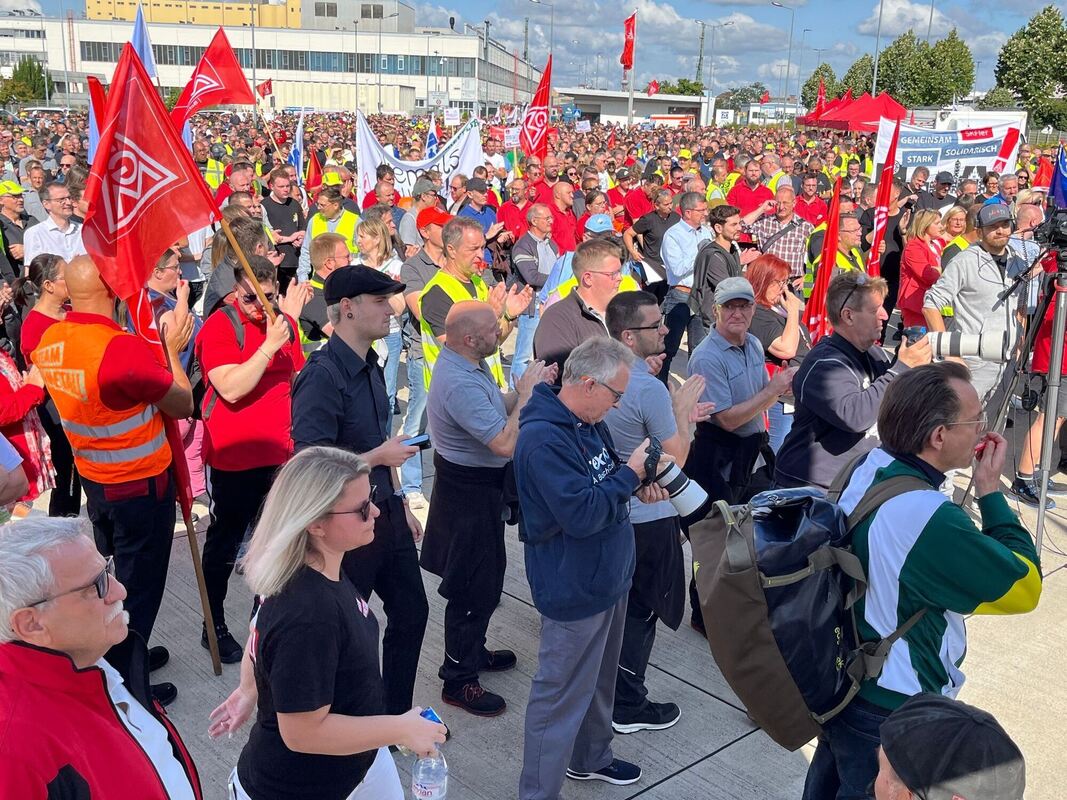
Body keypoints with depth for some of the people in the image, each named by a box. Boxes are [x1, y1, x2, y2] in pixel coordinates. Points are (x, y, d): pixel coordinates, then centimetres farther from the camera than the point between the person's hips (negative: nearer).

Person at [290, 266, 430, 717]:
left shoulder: (370, 366, 5)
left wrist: (401, 505, 16)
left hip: (386, 515, 9)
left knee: (411, 612, 18)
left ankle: (397, 714, 37)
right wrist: (381, 456, -18)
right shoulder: (322, 377, -23)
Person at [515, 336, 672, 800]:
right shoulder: (544, 439, -28)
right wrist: (630, 473, -21)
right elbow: (582, 513, -30)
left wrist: (637, 485, -2)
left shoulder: (588, 422, 4)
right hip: (575, 591, -10)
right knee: (561, 697, 2)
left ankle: (591, 757, 47)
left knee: (599, 679, 26)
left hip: (607, 578, 10)